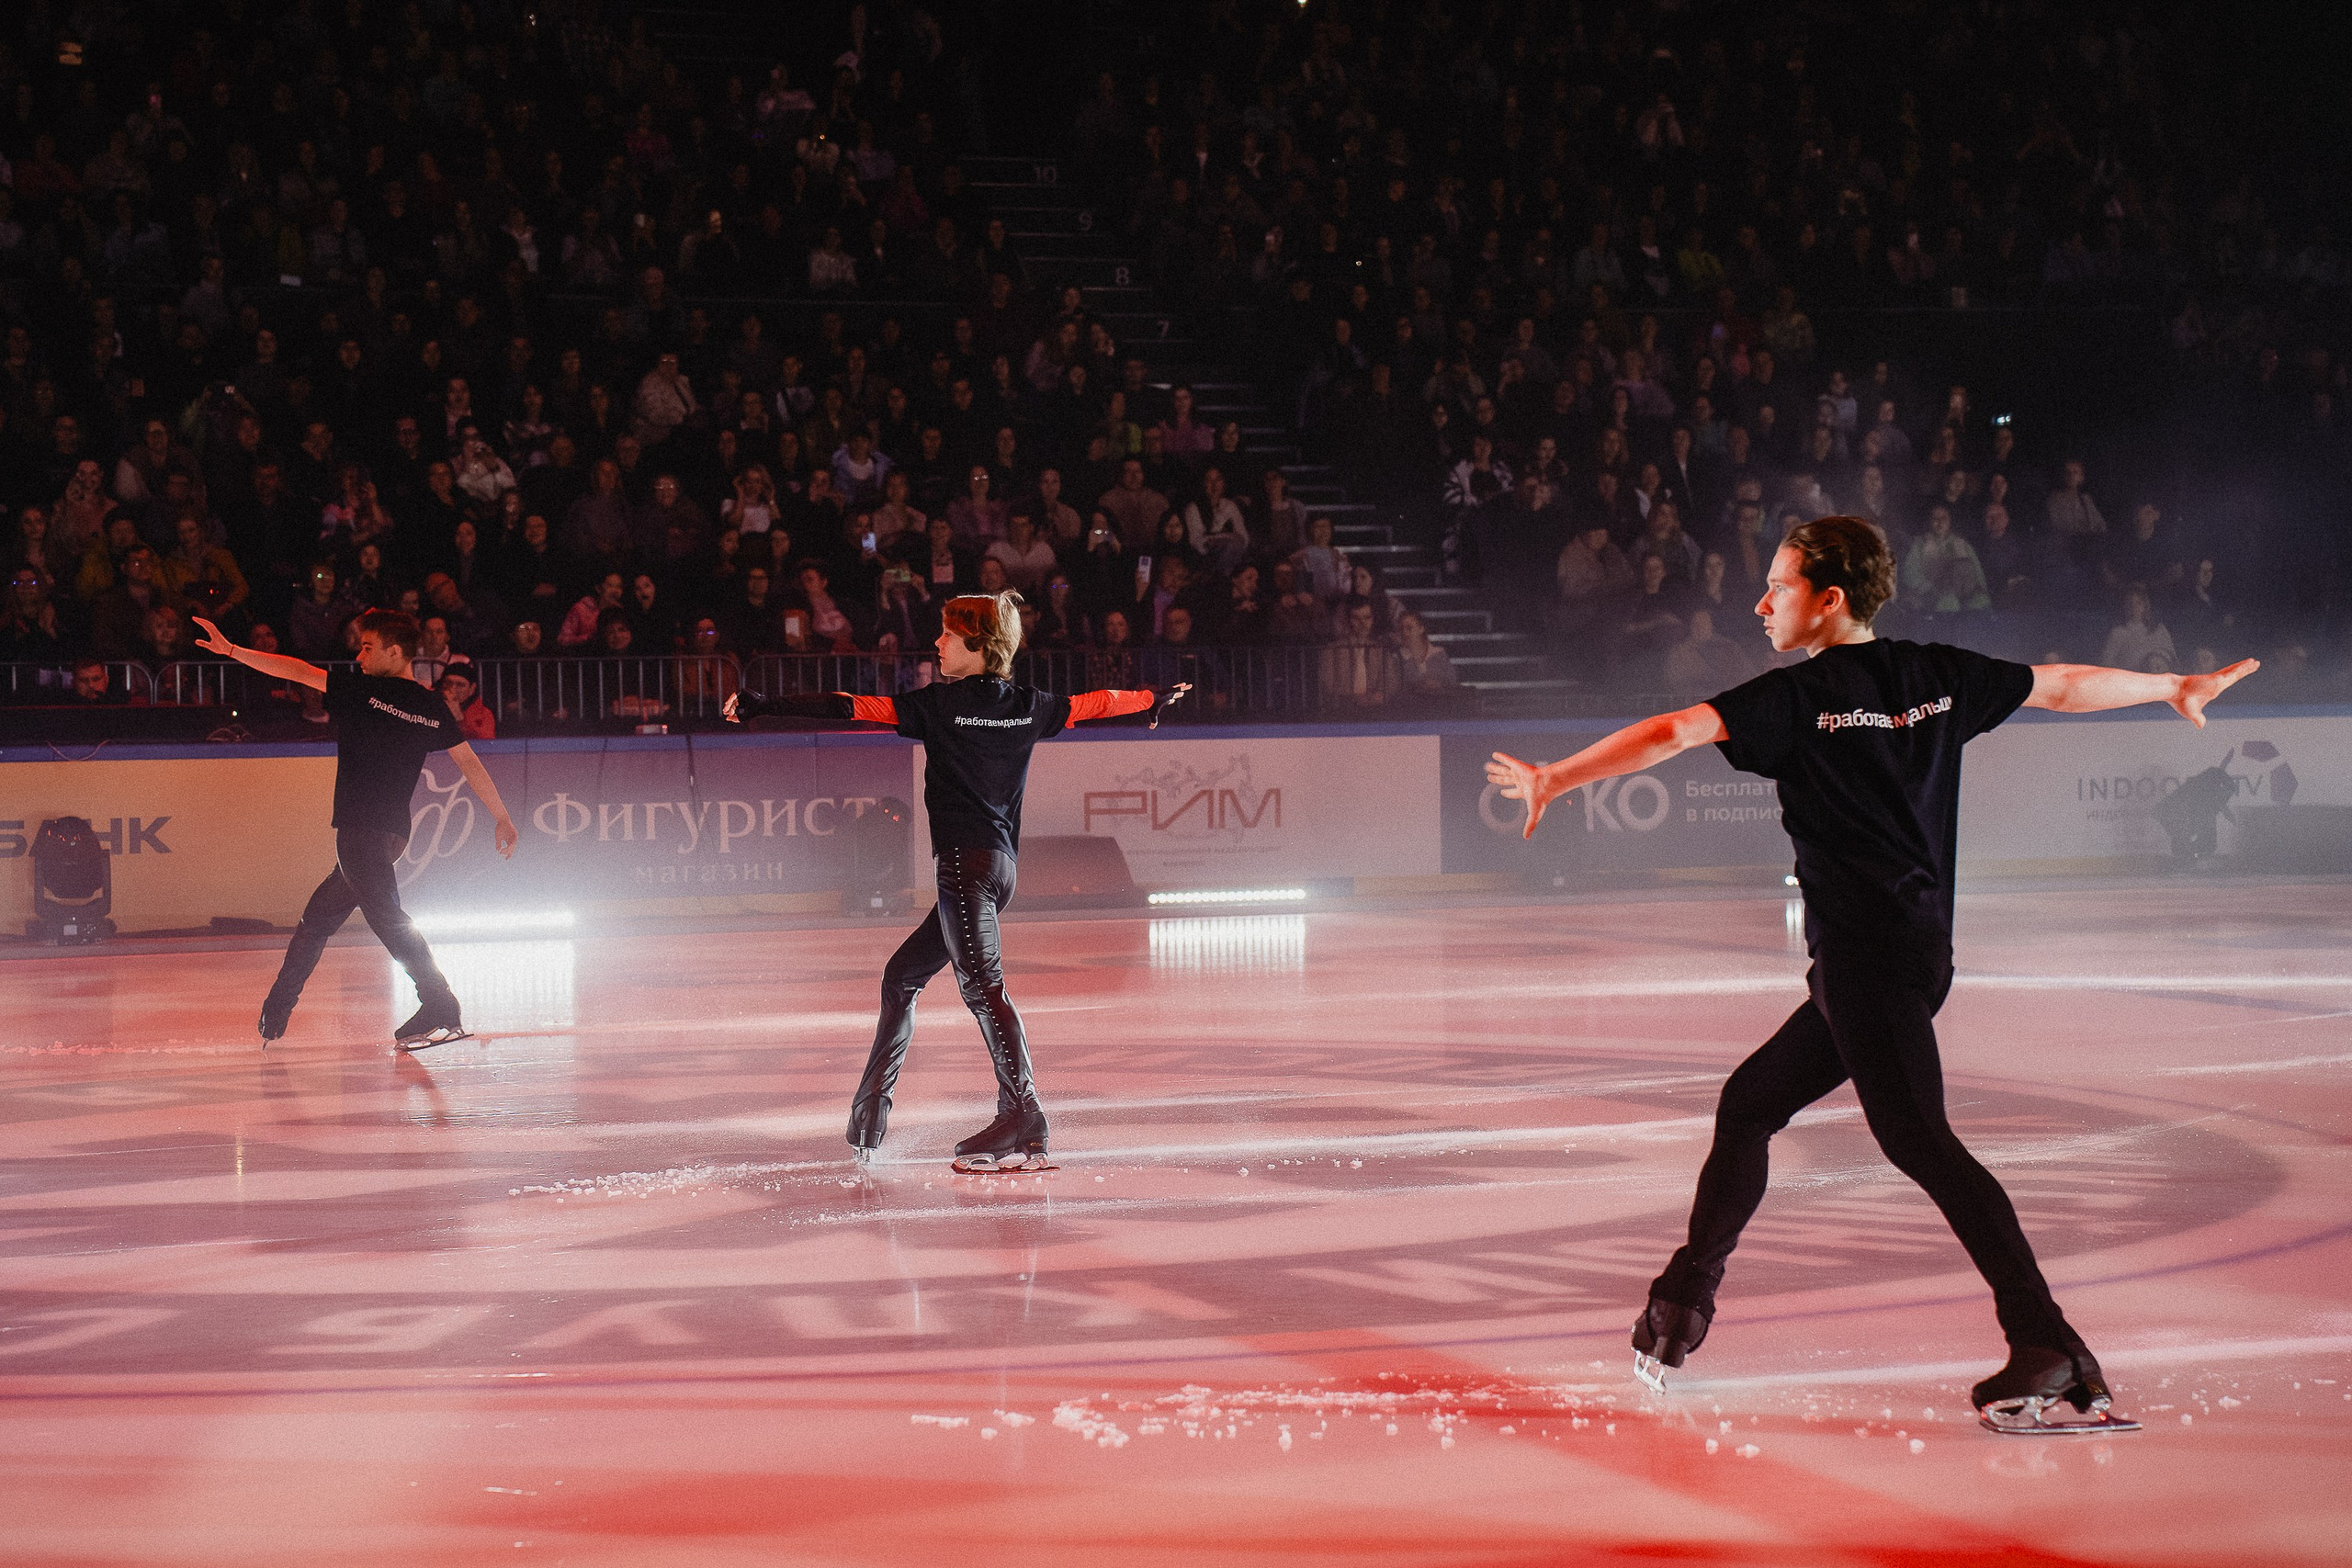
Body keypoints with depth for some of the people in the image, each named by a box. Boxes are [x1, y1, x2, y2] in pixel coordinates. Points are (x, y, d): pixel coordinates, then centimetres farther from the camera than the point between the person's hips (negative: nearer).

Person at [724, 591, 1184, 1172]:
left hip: (967, 857, -8)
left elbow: (855, 708, -8)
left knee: (981, 984, -13)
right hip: (1001, 862, 8)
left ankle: (1023, 1123, -22)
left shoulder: (941, 702, -6)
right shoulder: (1028, 705, 10)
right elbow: (1094, 704, 25)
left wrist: (765, 705, -7)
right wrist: (1155, 699, 44)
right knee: (902, 975, 15)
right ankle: (867, 1124, 19)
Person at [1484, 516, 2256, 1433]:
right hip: (1920, 950, 9)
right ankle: (1681, 1307, 25)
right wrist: (2177, 689, 34)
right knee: (1749, 1105, 17)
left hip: (1867, 954, -8)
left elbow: (1673, 733, -17)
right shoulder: (1935, 678, 9)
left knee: (1918, 1141, -12)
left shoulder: (1800, 696, -9)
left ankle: (2047, 1347, -19)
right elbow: (2064, 686, 20)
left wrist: (1557, 779, -12)